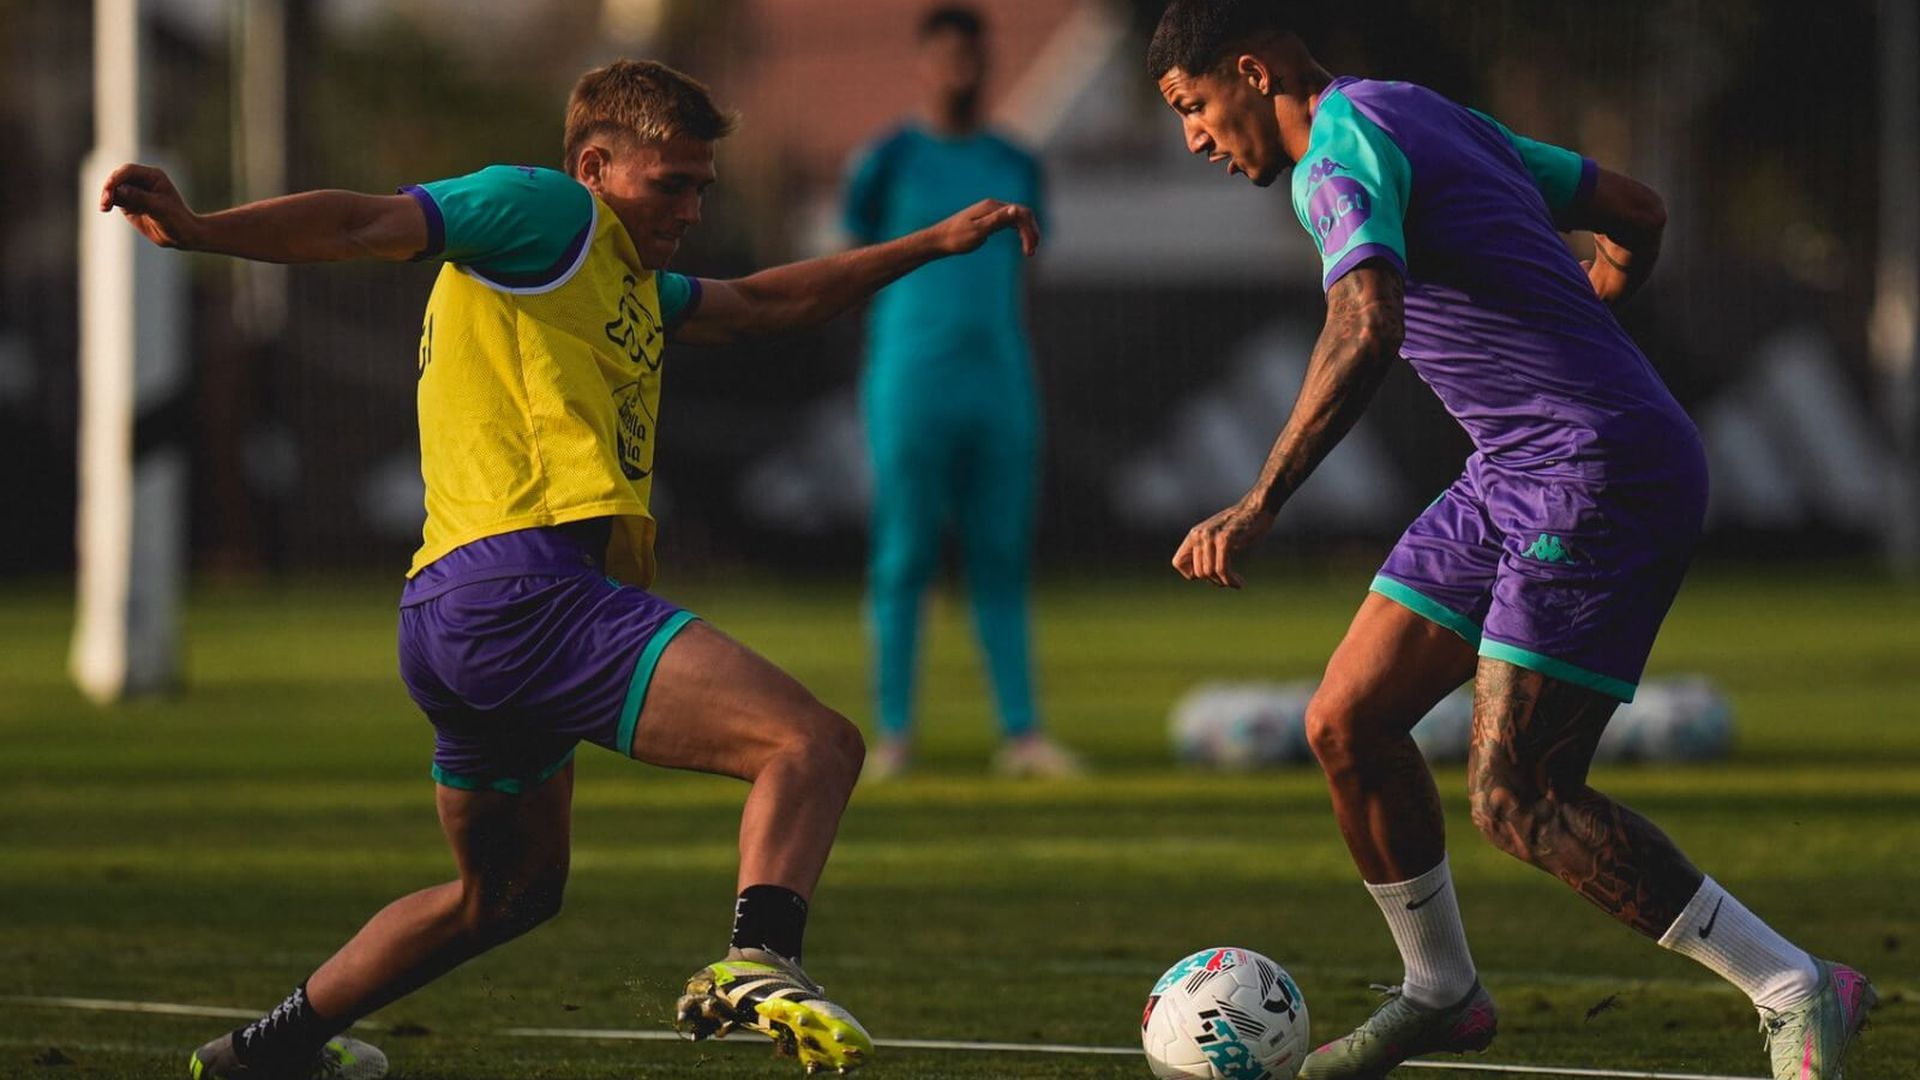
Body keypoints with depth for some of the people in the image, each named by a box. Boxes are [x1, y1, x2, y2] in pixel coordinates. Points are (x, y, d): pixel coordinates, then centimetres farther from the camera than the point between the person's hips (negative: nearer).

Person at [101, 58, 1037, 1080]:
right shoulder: (546, 212, 1)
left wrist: (931, 244, 45)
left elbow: (761, 305, 43)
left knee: (510, 890, 29)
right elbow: (369, 224, -12)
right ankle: (757, 962, -45)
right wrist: (200, 230, -27)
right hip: (527, 586, -11)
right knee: (815, 744, -21)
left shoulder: (630, 280, 30)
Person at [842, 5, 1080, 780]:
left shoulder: (1015, 169, 14)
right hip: (911, 387, -4)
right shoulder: (888, 162, 0)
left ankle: (1020, 732, 3)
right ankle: (893, 734, 2)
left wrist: (1021, 386, 14)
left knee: (1002, 563, 3)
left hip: (1000, 389, 4)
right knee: (903, 559, -3)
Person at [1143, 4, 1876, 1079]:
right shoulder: (1424, 114, 16)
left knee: (1515, 800, -12)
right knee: (1348, 723, 9)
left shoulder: (1340, 154, -14)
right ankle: (1441, 993, 26)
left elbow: (1364, 335, -32)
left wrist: (1259, 506, -35)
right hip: (1514, 477, 10)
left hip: (1598, 476, -10)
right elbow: (1635, 211, 23)